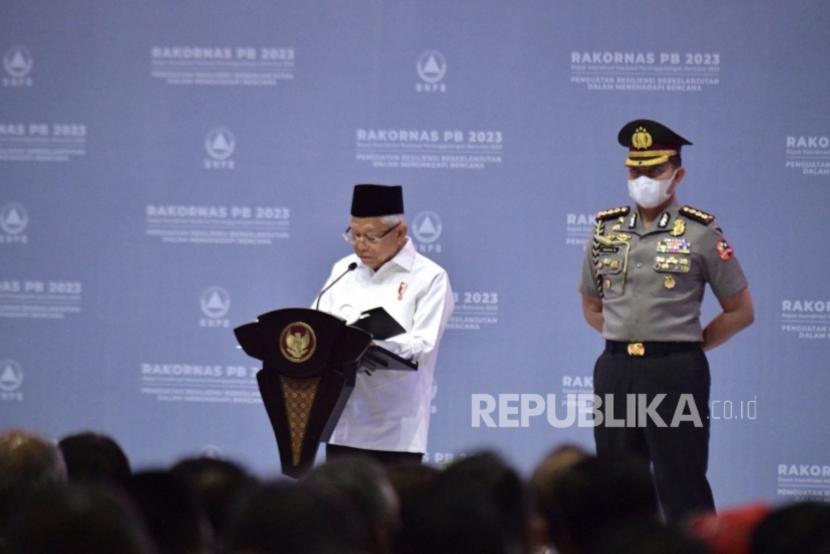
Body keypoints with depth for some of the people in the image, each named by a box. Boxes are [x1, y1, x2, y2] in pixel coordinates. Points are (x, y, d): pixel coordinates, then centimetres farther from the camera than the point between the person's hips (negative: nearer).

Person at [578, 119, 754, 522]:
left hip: (676, 372, -4)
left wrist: (692, 342, 3)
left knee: (681, 488, -3)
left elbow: (740, 311, 3)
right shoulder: (606, 230, 8)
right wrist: (627, 337, 10)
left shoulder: (700, 233, -3)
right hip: (615, 371, 4)